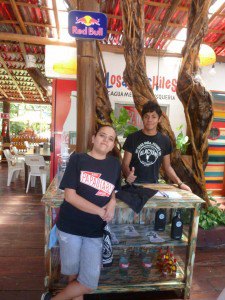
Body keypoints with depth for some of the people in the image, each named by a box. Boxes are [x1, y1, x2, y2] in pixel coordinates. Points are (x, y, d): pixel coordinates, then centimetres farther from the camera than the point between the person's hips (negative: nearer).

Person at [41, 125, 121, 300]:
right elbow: (70, 195, -15)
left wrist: (112, 203, -6)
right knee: (73, 274, 16)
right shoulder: (78, 159, -10)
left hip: (95, 231, 3)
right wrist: (100, 211, -18)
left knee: (90, 283, 8)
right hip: (70, 226, -3)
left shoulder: (115, 164, 1)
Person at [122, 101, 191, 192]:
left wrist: (179, 183, -3)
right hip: (133, 184, -3)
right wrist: (128, 174, -25)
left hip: (153, 185, 3)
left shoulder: (165, 140, 5)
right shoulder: (132, 138, -2)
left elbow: (167, 166, 11)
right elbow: (125, 164, -3)